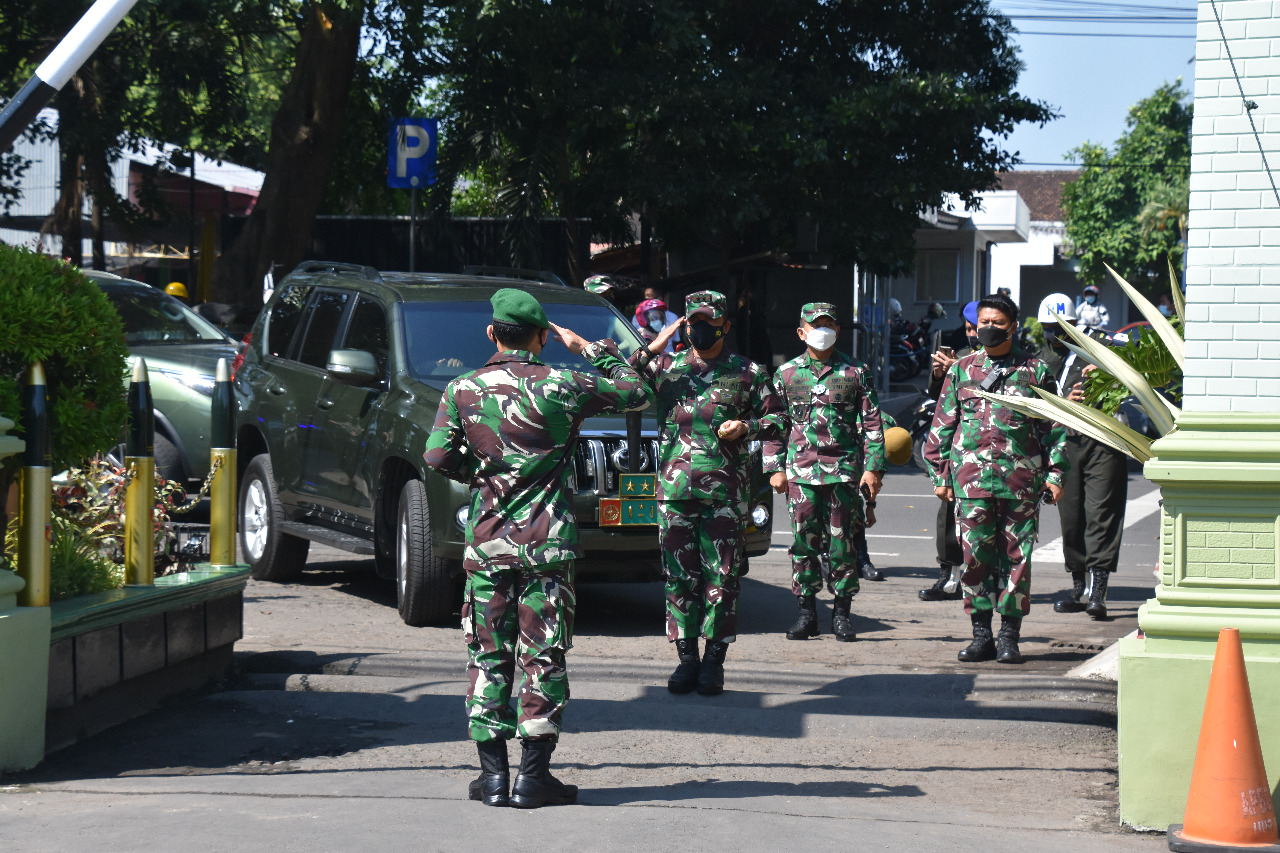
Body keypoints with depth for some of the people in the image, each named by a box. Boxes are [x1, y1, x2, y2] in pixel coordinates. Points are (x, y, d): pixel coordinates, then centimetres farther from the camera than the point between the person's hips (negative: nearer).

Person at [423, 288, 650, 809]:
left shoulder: (463, 390, 0)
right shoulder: (560, 387, -5)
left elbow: (438, 457, -3)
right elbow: (637, 393, 7)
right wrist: (588, 349, 15)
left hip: (486, 541, 2)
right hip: (547, 544, -2)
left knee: (488, 656, 8)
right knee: (543, 657, 2)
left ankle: (493, 774, 5)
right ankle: (533, 775, 0)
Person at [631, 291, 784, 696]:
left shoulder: (748, 373, 8)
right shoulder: (665, 368, 12)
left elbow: (778, 417, 12)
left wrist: (747, 427, -7)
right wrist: (649, 351, -5)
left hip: (725, 492, -2)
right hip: (674, 489, 2)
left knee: (722, 577, -1)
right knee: (679, 576, 3)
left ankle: (714, 660, 7)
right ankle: (687, 658, 12)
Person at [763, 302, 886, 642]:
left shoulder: (855, 372, 6)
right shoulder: (786, 374, 10)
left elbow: (872, 423, 6)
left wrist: (873, 468, -1)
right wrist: (775, 468, 5)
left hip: (845, 470, -1)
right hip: (801, 470, 1)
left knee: (842, 543, 0)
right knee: (804, 541, 1)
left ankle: (841, 613, 8)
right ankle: (806, 612, 9)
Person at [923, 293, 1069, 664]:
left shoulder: (1035, 370, 8)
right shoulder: (962, 370, 12)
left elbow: (1053, 426, 9)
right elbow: (942, 425, 14)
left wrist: (1054, 473, 2)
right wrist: (940, 474, 8)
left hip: (1022, 479, -1)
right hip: (971, 478, 1)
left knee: (1016, 557, 1)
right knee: (975, 556, 0)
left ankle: (1009, 636, 8)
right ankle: (981, 635, 8)